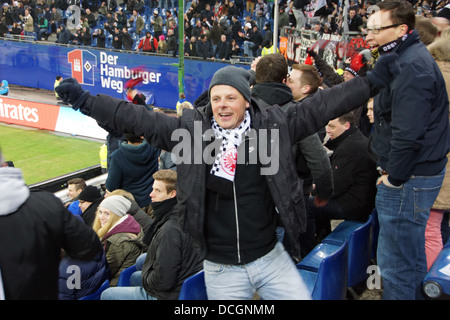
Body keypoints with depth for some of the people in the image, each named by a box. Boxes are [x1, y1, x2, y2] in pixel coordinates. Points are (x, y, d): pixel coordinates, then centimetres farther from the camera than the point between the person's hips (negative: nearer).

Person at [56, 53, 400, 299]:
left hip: (271, 258, 1)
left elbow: (321, 105, -4)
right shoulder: (192, 128, -5)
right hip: (221, 268, 0)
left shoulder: (274, 124, -5)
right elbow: (138, 118, -3)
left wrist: (373, 81, -5)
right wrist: (85, 100, -4)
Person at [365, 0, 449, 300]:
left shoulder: (411, 67, -21)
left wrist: (395, 177, -17)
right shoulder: (409, 57, 13)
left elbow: (407, 134, -27)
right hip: (421, 171, 11)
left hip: (407, 179, -11)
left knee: (396, 263, -2)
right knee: (411, 252, 24)